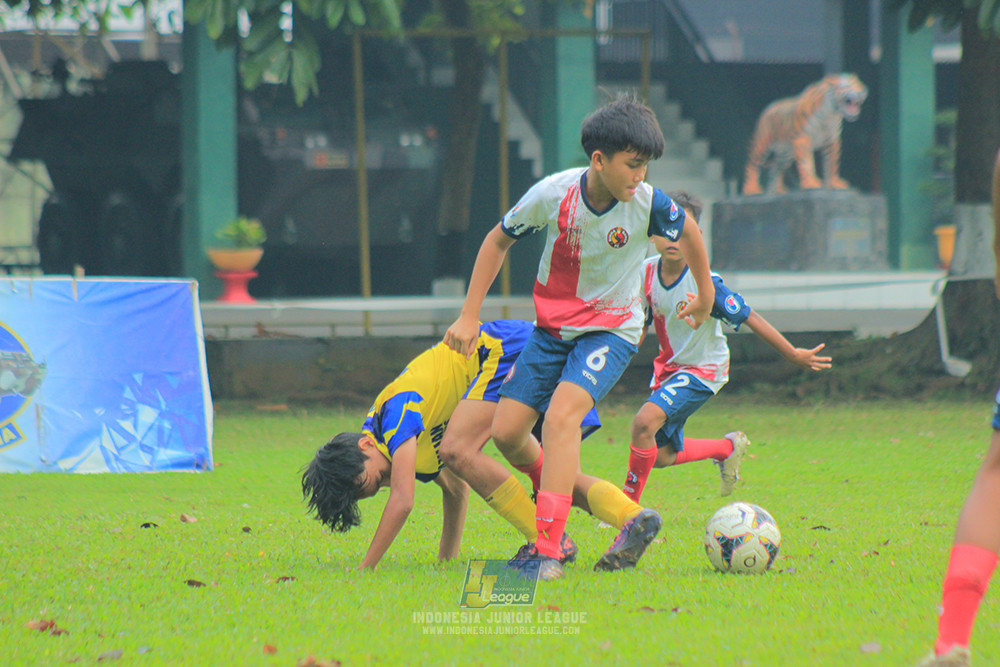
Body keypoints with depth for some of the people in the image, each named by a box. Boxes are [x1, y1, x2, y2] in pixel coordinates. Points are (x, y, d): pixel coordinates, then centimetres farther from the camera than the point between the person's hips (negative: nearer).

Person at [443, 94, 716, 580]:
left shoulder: (648, 204, -18)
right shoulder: (552, 194, -16)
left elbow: (689, 234, 5)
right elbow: (498, 240, 2)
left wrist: (705, 298, 19)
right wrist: (469, 316, 1)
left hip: (612, 329, -4)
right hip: (553, 326, 4)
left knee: (560, 415, -27)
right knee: (507, 432, -3)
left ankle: (548, 551, -28)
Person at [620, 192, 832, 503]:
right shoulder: (647, 271, -10)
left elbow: (749, 317, -19)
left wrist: (793, 354, -14)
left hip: (702, 369, -7)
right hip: (668, 365, 7)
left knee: (645, 422, -27)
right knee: (661, 455, 10)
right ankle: (729, 447, 37)